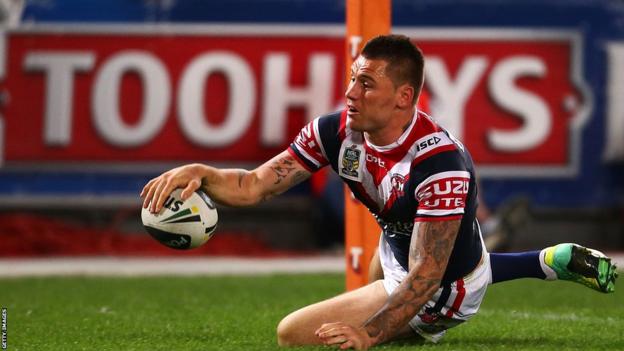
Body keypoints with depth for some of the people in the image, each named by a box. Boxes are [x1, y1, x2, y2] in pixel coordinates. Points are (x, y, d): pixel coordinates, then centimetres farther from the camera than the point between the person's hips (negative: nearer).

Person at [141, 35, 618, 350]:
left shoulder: (439, 164, -38)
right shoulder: (337, 131, -18)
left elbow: (425, 278, -38)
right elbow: (255, 186, -15)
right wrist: (201, 174, -36)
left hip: (444, 290, -8)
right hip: (397, 246, 8)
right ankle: (549, 264, 32)